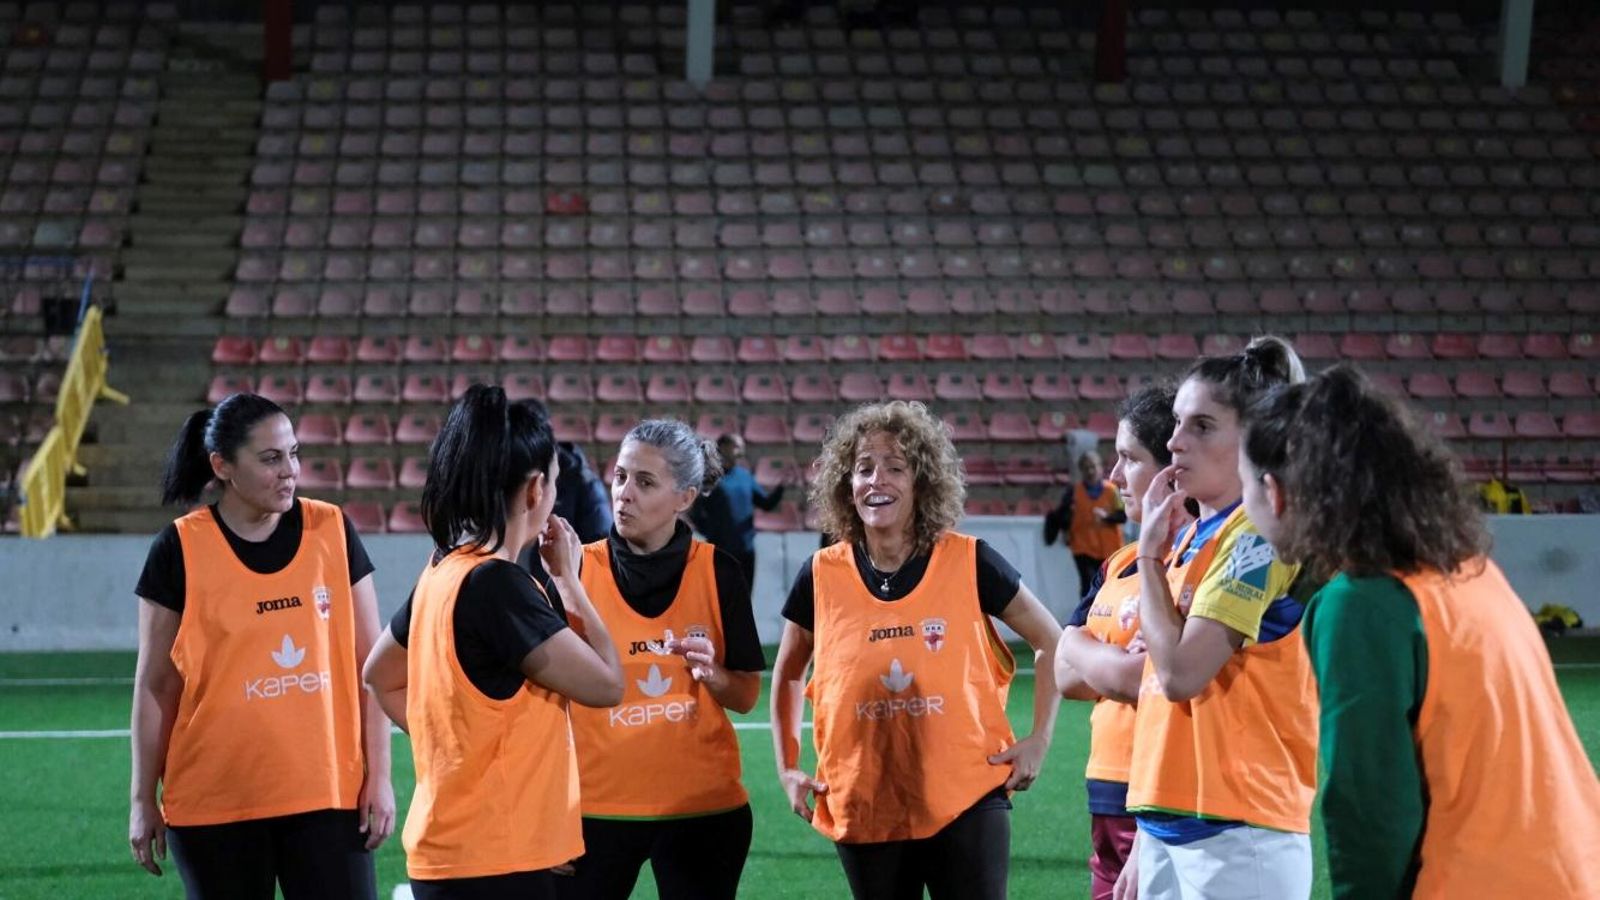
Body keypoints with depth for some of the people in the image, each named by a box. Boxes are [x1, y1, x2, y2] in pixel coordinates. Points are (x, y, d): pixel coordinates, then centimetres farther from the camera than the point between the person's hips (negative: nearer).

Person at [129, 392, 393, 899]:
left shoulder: (333, 532, 2)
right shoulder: (181, 550, -3)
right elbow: (155, 685, 3)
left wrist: (379, 775, 1)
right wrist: (143, 798, 2)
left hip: (329, 793, 1)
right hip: (215, 804, -1)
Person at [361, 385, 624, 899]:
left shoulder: (444, 574, 9)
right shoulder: (496, 583, -17)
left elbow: (381, 676, 24)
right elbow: (606, 684, -14)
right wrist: (568, 581, -1)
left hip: (451, 851, 10)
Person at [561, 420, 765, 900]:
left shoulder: (718, 573, -1)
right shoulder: (579, 569, -3)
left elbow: (746, 695, 2)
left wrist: (711, 674, -16)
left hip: (704, 807, 1)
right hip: (597, 805, 0)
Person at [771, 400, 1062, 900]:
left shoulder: (968, 563, -5)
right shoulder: (822, 576, 0)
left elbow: (1050, 642, 7)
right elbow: (788, 673, 17)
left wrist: (1039, 740, 0)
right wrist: (788, 767, 8)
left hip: (966, 801, -2)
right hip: (864, 809, 2)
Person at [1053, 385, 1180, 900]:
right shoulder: (1119, 565, 17)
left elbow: (1155, 678, -20)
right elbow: (1064, 673, 11)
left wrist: (1089, 657, -2)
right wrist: (1120, 668, -8)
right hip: (1109, 804, 9)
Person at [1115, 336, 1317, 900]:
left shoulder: (1260, 535, -11)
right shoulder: (1191, 537, 15)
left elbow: (1181, 673, -20)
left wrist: (1151, 554, -8)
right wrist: (1146, 843, 20)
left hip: (1237, 834, -9)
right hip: (1170, 832, 9)